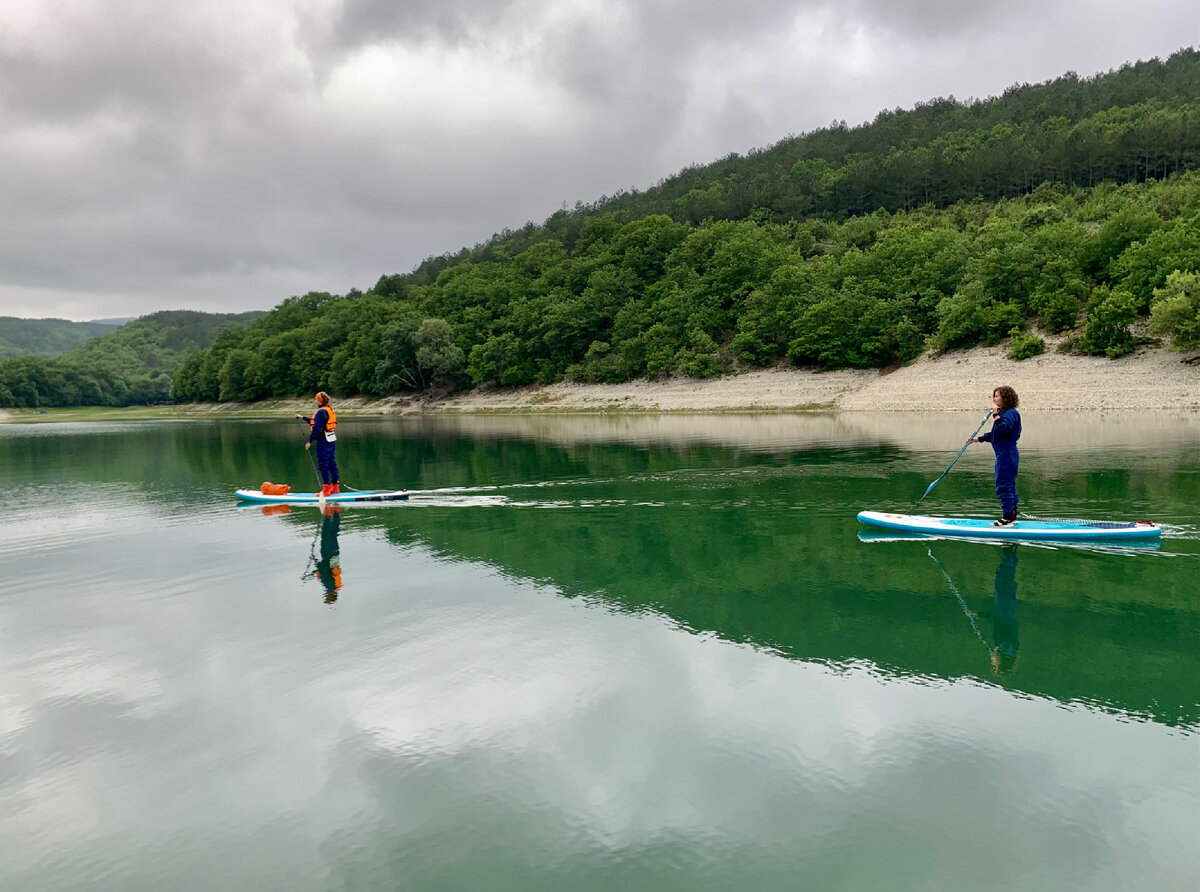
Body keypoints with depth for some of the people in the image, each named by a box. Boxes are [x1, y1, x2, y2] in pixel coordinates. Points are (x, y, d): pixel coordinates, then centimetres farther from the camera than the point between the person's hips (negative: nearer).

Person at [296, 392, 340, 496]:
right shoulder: (330, 410, 13)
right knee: (332, 463, 13)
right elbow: (315, 421, 25)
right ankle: (335, 487, 18)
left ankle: (326, 489, -1)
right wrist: (303, 418, 33)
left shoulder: (321, 412, -16)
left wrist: (310, 441, -15)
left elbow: (317, 428, -19)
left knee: (323, 465, -3)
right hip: (332, 440, 9)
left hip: (323, 441, -9)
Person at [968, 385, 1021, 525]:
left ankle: (1008, 517, -6)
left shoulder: (1011, 413, -13)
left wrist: (996, 414, -28)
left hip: (1007, 455, -10)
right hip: (1004, 455, 10)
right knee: (1008, 485, 13)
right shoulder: (1004, 413, 18)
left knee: (1003, 485, -8)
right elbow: (994, 434, 26)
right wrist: (978, 439, 27)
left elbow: (1003, 429, -31)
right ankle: (1012, 517, 19)